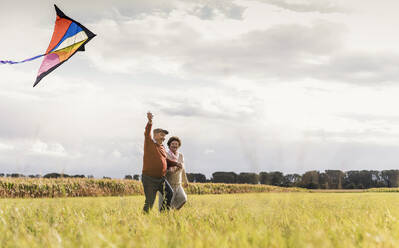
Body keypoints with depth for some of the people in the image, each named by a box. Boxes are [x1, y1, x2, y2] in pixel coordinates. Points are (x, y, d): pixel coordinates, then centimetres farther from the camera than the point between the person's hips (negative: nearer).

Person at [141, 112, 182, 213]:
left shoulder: (162, 148, 18)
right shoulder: (149, 143, -2)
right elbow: (147, 133, -22)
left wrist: (176, 163, 13)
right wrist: (149, 122, -40)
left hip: (161, 178, 6)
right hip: (149, 178, -6)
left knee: (169, 193, -11)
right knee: (149, 202, -6)